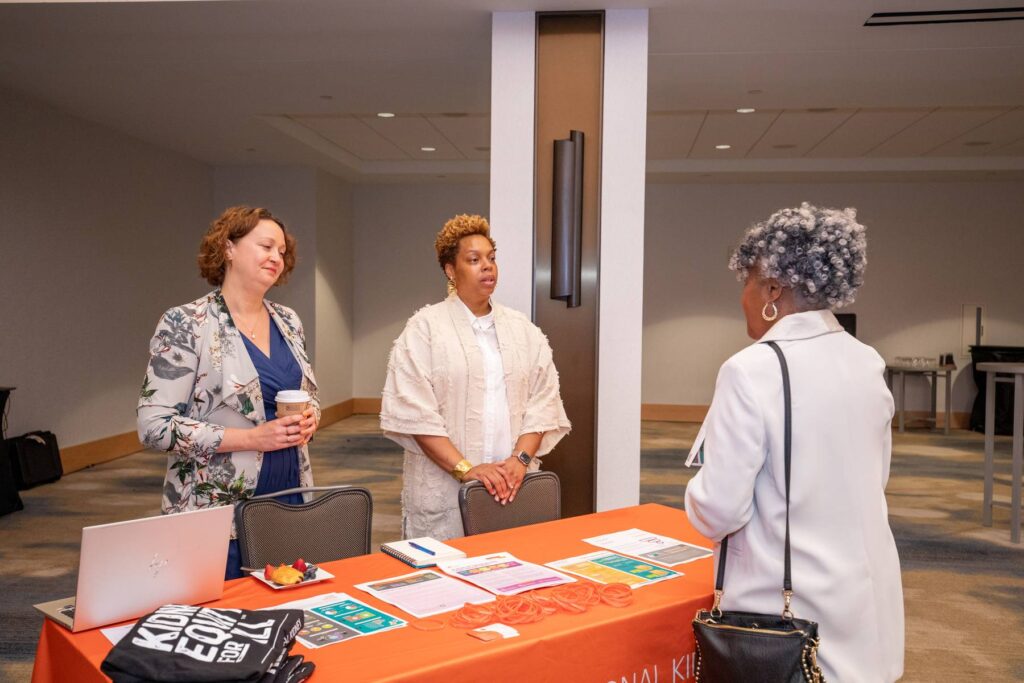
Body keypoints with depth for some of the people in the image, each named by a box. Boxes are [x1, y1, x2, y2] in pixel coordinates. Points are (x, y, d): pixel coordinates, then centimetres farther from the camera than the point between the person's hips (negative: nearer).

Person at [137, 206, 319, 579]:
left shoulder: (287, 322, 8)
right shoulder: (185, 325, -10)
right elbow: (155, 426, -14)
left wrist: (308, 418, -5)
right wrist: (254, 437, -20)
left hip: (290, 500, 6)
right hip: (218, 509, -5)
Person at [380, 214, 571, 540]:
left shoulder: (523, 329, 11)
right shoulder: (424, 328, -2)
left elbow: (542, 401, 6)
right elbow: (414, 411, -10)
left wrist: (521, 459, -9)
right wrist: (465, 468, -17)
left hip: (512, 489, 4)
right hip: (444, 491, -3)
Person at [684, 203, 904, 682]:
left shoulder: (752, 370, -22)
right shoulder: (867, 364, 0)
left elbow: (719, 510, -20)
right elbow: (873, 478, 12)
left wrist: (700, 497, 1)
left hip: (792, 607, -6)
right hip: (866, 599, 7)